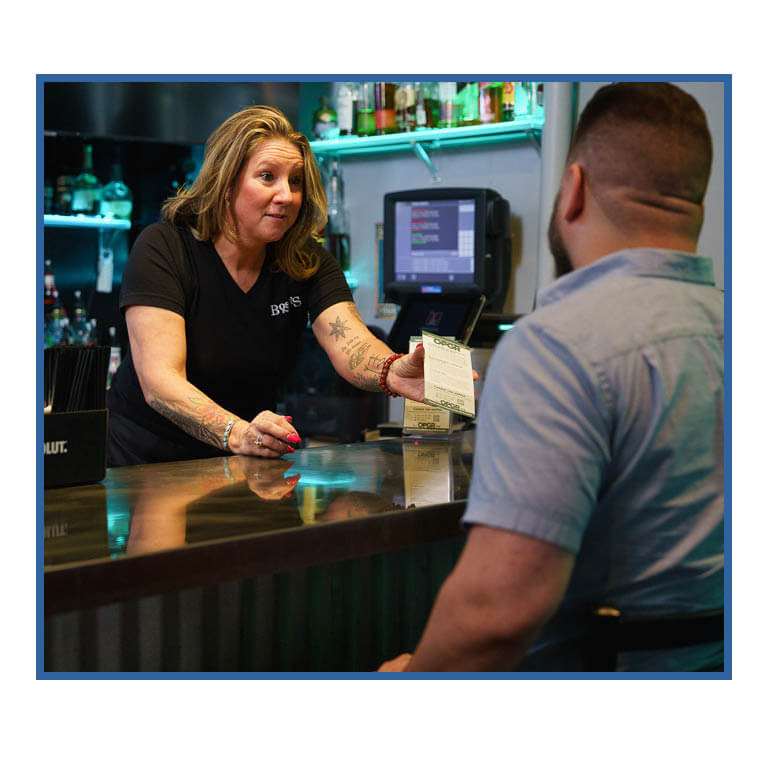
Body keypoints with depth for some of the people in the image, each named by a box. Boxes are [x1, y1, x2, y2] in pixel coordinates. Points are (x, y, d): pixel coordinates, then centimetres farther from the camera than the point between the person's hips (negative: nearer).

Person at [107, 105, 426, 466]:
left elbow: (352, 346, -20)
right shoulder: (162, 247, -15)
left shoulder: (308, 262, -3)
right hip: (148, 460, -2)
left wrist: (394, 372, -45)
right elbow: (159, 381, -26)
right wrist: (238, 434, -45)